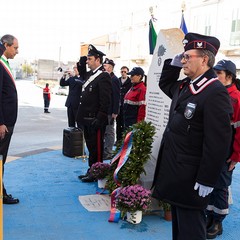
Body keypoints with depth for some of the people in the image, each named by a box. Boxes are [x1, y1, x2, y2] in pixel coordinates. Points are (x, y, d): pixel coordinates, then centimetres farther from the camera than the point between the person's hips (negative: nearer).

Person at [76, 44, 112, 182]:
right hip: (88, 119, 9)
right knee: (90, 146, 17)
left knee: (96, 147, 1)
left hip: (96, 120, -9)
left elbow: (106, 100, -19)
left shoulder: (104, 76, -13)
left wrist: (100, 119, -21)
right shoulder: (89, 75, 15)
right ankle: (91, 171, 28)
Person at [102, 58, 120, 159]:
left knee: (109, 132, 0)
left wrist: (115, 112, -18)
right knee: (103, 131, 15)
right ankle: (104, 150, 25)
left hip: (109, 112, -8)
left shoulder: (114, 79, -11)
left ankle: (108, 153, 7)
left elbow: (117, 97, -15)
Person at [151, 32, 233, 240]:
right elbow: (165, 84, 30)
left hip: (190, 178, -9)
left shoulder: (215, 92, -20)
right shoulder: (185, 85, 7)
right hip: (174, 172, 9)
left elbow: (218, 142, -22)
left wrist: (207, 180, -19)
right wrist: (172, 64, 11)